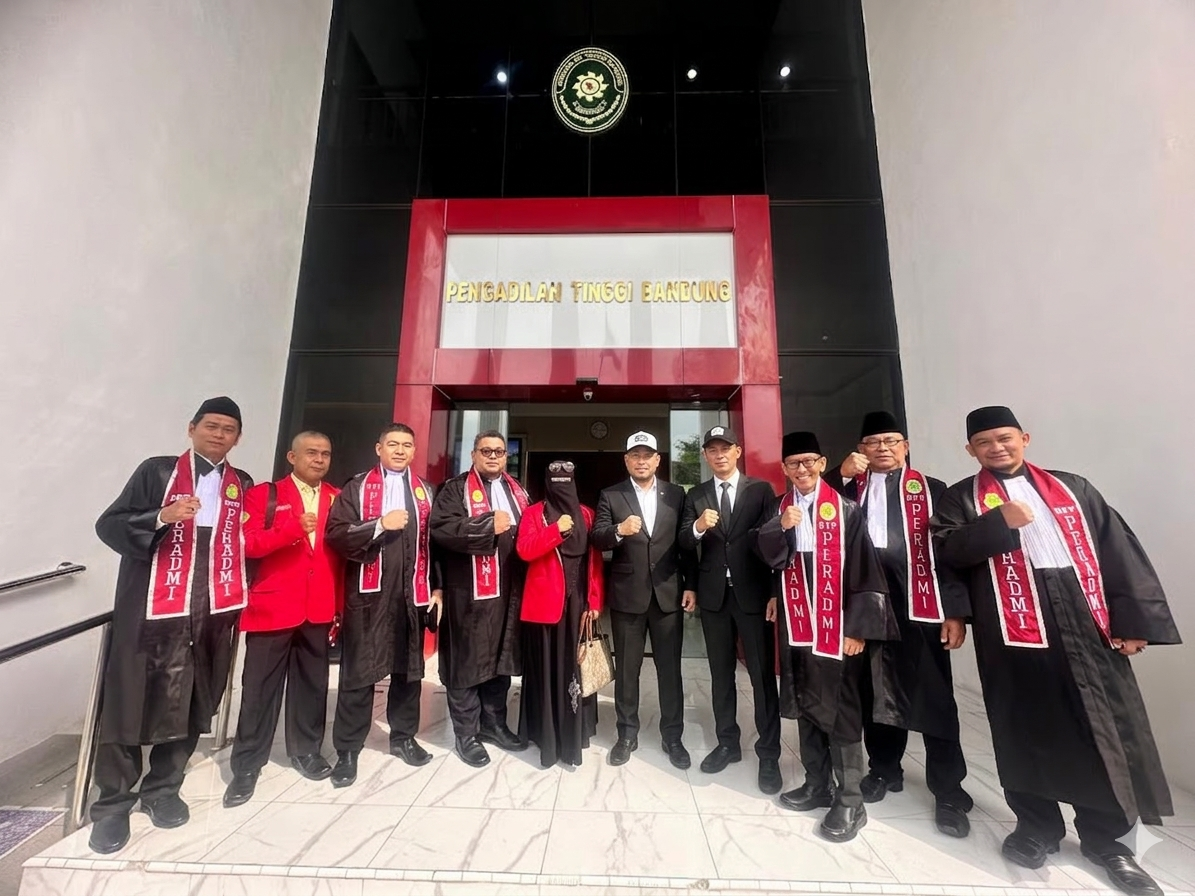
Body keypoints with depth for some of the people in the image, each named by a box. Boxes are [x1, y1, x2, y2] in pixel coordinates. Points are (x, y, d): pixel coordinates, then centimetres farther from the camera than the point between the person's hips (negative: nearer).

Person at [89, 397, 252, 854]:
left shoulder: (242, 485, 9)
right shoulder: (157, 471, 1)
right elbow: (108, 525, -3)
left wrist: (242, 598, 5)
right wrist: (161, 517, -21)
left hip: (215, 612, 3)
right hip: (154, 609, -3)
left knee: (189, 705, 11)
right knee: (129, 701, 5)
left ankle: (162, 789, 29)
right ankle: (113, 802, 24)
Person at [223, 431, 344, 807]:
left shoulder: (338, 499, 6)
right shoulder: (263, 494, -2)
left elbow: (342, 554, 7)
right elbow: (249, 544, -12)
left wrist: (341, 605, 5)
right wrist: (294, 528, -28)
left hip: (319, 608, 3)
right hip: (272, 606, -2)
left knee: (312, 683, 14)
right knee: (260, 687, 8)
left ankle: (306, 751, 32)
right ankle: (247, 765, 25)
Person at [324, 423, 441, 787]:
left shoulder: (425, 492, 9)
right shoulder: (357, 488, 2)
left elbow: (434, 541, 7)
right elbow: (336, 535, -8)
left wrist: (437, 586, 3)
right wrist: (379, 525, -20)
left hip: (413, 594, 3)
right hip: (368, 593, -2)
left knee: (409, 669, 14)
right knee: (358, 672, 7)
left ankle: (403, 737, 33)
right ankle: (347, 750, 25)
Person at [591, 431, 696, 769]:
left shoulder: (676, 494, 3)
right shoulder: (610, 496, -1)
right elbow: (596, 540, -9)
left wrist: (691, 584, 3)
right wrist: (619, 530, -29)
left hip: (669, 593, 1)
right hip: (627, 595, -1)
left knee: (670, 667, 12)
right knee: (626, 668, 13)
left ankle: (672, 736, 30)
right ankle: (627, 734, 31)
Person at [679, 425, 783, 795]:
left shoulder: (761, 490, -1)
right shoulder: (695, 495, 5)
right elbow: (684, 543, -2)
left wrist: (777, 593, -8)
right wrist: (698, 526, -24)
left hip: (753, 593, -2)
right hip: (713, 595, 3)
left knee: (763, 674, 5)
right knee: (721, 673, 15)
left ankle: (768, 755, 21)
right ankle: (727, 743, 31)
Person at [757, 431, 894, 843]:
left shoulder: (845, 509, -7)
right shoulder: (778, 508, 5)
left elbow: (864, 569, -8)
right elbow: (770, 558, -1)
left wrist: (858, 627, -10)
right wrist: (781, 527, -20)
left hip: (837, 624, -4)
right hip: (797, 621, 4)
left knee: (840, 709, 4)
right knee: (805, 704, 14)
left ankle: (849, 800, 20)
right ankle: (817, 783, 31)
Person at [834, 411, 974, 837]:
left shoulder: (931, 490, 4)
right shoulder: (849, 487, 9)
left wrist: (956, 611, -5)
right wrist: (841, 477, -11)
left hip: (920, 607, -2)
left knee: (933, 699, 5)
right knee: (875, 693, 14)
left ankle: (948, 792, 23)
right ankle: (884, 769, 32)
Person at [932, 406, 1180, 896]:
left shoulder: (1073, 488, 13)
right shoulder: (961, 498, 4)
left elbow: (1121, 550, 9)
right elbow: (945, 549, -9)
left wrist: (1135, 619, 0)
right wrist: (1000, 521, -18)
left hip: (1086, 620, 3)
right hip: (1013, 627, -2)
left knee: (1105, 728, 8)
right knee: (1026, 728, 8)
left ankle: (1105, 836, 28)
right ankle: (1037, 826, 26)